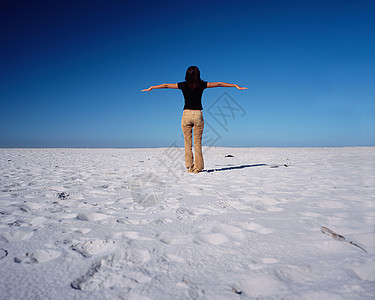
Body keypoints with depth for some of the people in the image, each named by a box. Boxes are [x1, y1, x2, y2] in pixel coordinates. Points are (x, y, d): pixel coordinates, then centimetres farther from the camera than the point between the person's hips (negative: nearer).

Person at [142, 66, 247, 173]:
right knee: (198, 143, 5)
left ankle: (190, 167, 7)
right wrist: (236, 86, 15)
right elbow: (219, 84, 7)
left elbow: (166, 85, 12)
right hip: (198, 115, 0)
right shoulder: (202, 84, 1)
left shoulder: (183, 85, 2)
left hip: (186, 114, 0)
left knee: (188, 143, 7)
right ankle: (197, 167, 6)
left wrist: (151, 88, 25)